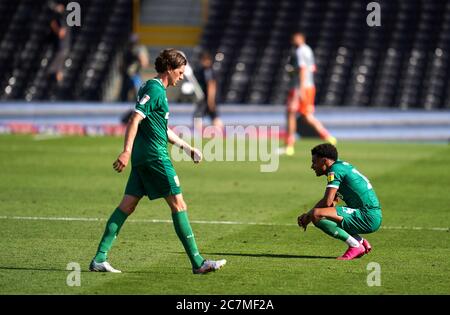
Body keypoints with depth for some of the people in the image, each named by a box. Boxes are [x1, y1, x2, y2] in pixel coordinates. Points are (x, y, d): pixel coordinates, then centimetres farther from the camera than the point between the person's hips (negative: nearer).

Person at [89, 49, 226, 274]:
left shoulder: (156, 89, 20)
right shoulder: (155, 89, -11)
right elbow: (135, 120, -20)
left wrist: (187, 147, 30)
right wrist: (127, 151, -28)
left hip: (143, 158, 10)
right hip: (155, 156, -10)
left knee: (127, 205, 6)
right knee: (178, 204, -6)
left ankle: (99, 259, 2)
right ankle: (197, 262, -4)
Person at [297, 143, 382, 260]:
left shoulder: (335, 169, -9)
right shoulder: (343, 166, 21)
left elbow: (327, 202, -17)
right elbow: (332, 203, 23)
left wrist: (308, 215, -1)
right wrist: (308, 215, 11)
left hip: (367, 217, -10)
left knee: (317, 215, -21)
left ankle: (355, 246, -12)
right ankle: (361, 242, 13)